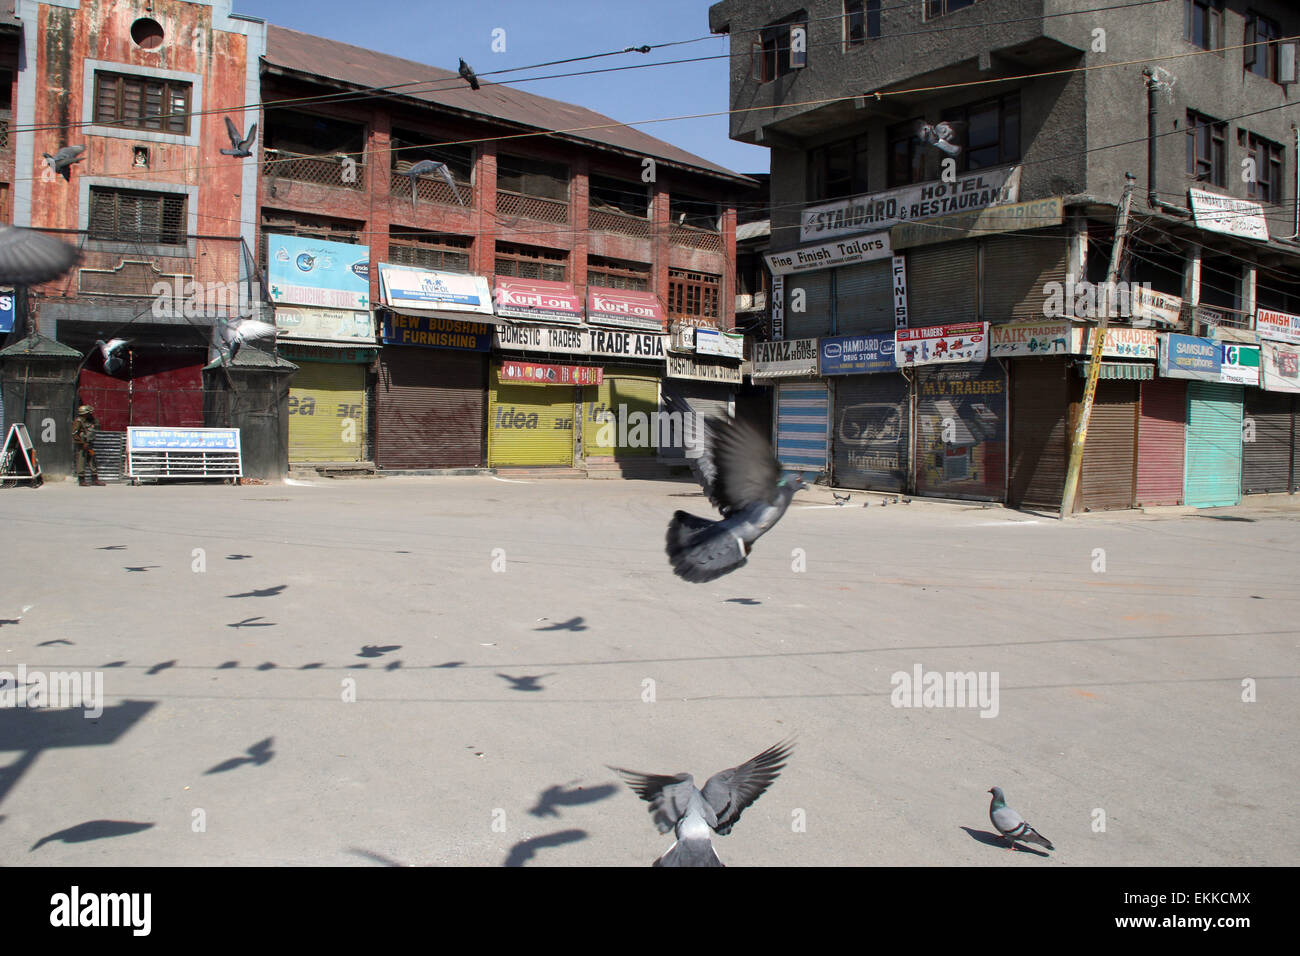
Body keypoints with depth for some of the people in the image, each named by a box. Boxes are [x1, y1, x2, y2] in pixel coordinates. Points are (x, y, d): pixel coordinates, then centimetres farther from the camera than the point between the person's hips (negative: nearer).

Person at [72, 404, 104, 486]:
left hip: (88, 445, 8)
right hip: (81, 445, -8)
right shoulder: (78, 421, -11)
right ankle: (81, 480, 1)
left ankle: (94, 479, 13)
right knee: (81, 462, -4)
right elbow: (74, 434, -16)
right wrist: (83, 443, -19)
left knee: (92, 461, 8)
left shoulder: (90, 421, 10)